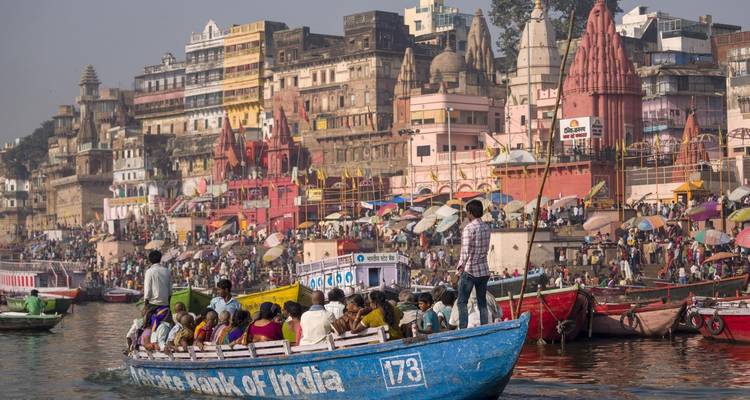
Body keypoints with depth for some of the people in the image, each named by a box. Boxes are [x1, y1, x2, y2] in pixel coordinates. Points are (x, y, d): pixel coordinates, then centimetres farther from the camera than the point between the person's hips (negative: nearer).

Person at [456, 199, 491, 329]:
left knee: (462, 302, -1)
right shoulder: (486, 228, 9)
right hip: (484, 271, 7)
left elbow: (466, 250, -21)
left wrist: (461, 266, -23)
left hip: (469, 270, -7)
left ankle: (463, 328, -11)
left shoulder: (469, 228, -13)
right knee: (482, 303, 11)